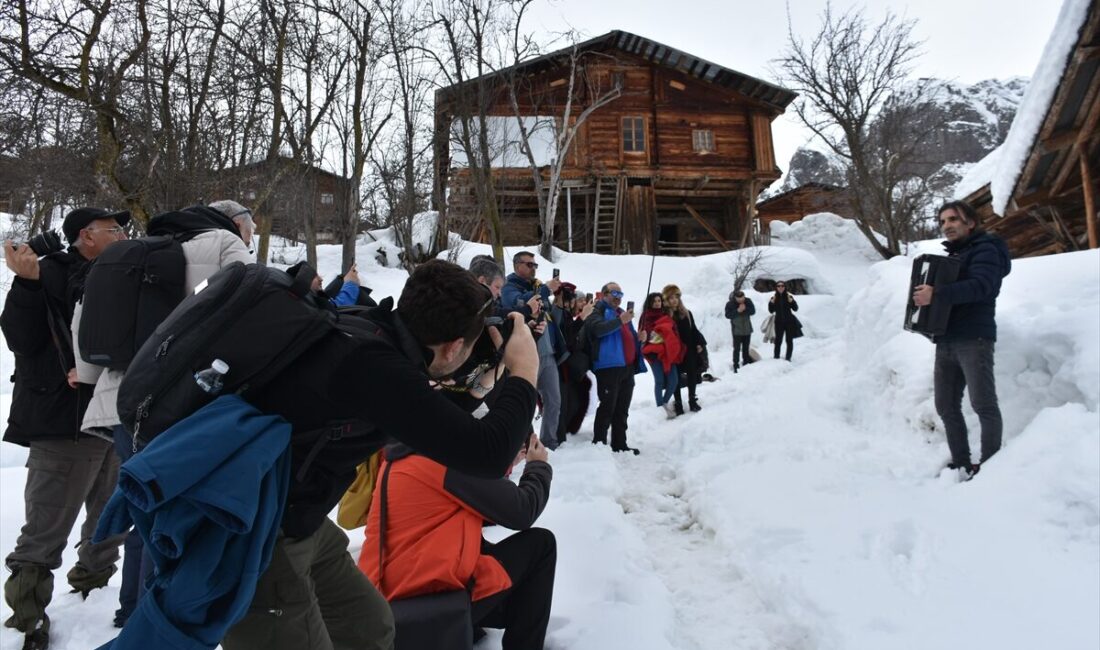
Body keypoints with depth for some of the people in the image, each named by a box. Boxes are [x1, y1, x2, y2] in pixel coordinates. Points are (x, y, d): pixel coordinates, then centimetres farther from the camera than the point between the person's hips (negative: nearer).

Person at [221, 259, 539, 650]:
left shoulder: (370, 335, -3)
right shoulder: (373, 364, -32)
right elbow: (487, 454, -30)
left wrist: (476, 388, 7)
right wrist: (525, 369, -16)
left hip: (294, 521, 9)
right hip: (251, 537, -9)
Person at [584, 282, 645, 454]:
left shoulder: (622, 313, 25)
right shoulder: (597, 311, -1)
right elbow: (598, 329, -22)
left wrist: (639, 338, 12)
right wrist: (620, 321, -26)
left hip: (627, 367, 8)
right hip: (609, 366, -8)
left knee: (622, 410, 11)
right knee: (607, 408, -9)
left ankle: (620, 444, 17)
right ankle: (599, 444, -3)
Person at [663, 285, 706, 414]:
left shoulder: (686, 313, 7)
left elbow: (694, 330, 13)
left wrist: (700, 343, 3)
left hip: (689, 350, 4)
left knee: (692, 376, 10)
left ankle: (692, 401, 25)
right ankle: (678, 404, 13)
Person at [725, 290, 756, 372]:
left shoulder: (748, 301, -5)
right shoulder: (730, 304, -15)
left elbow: (753, 311, -7)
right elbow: (728, 315, -19)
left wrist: (745, 309, -25)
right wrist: (737, 311, -29)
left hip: (747, 329, 4)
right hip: (737, 330, -4)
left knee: (746, 348, 16)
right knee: (737, 349, -4)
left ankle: (746, 362, 30)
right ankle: (736, 366, 4)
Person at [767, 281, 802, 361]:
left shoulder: (789, 297, -1)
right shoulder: (774, 298, 1)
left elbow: (795, 309, -6)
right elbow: (771, 310, -3)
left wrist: (791, 301, -20)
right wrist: (772, 302, -17)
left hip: (789, 321, 0)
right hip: (779, 322, 0)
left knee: (789, 341, 3)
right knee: (778, 341, -2)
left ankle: (788, 358, 10)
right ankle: (776, 358, 5)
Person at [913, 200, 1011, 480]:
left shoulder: (985, 250, -2)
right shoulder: (950, 255, 22)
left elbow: (979, 286, -20)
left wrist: (935, 294, -29)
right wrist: (923, 295, 3)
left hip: (974, 339, -8)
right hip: (946, 342, 8)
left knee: (984, 405, -5)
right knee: (946, 407, 6)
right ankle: (961, 464, 14)